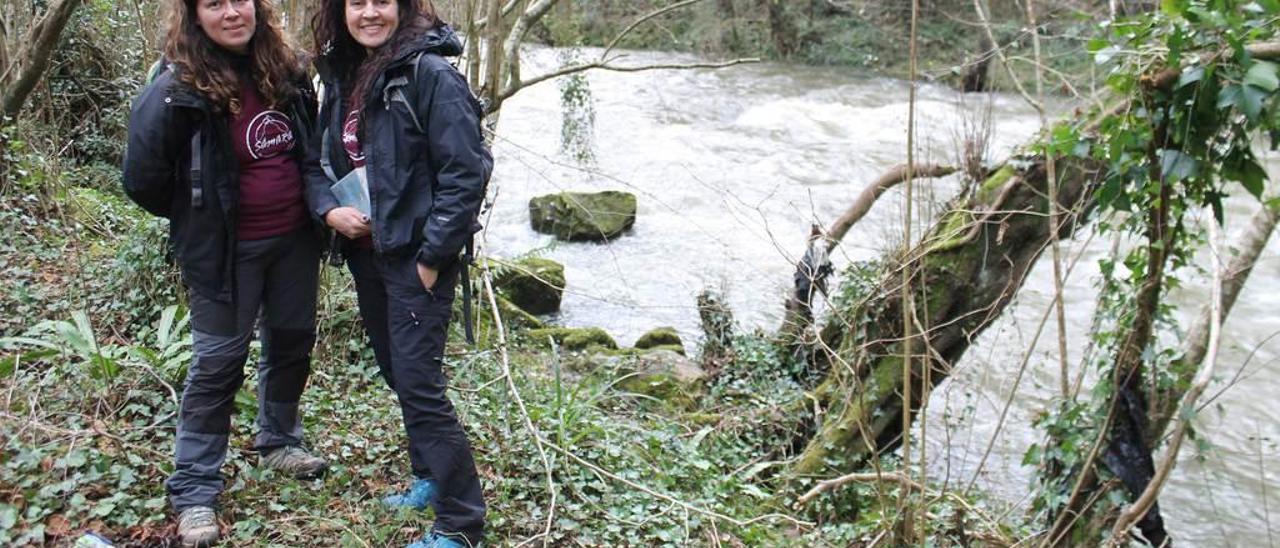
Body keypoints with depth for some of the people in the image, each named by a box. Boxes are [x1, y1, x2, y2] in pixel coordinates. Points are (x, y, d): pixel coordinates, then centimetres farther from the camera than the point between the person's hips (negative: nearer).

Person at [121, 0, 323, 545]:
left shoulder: (286, 71, 0)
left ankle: (279, 442, 41)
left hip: (295, 238, 6)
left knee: (292, 341, 18)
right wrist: (196, 217, 1)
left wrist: (315, 207, 11)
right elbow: (142, 179, -12)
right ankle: (194, 490, 15)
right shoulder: (176, 89, -17)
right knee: (218, 361, 2)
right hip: (225, 250, -6)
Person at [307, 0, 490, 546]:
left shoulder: (429, 74, -15)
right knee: (395, 371, 18)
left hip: (416, 255, -8)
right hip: (364, 251, 8)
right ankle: (430, 477, 38)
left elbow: (465, 174, -19)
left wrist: (431, 258, -18)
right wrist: (329, 209, -6)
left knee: (418, 383, -7)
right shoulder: (342, 77, 8)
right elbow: (317, 161, 14)